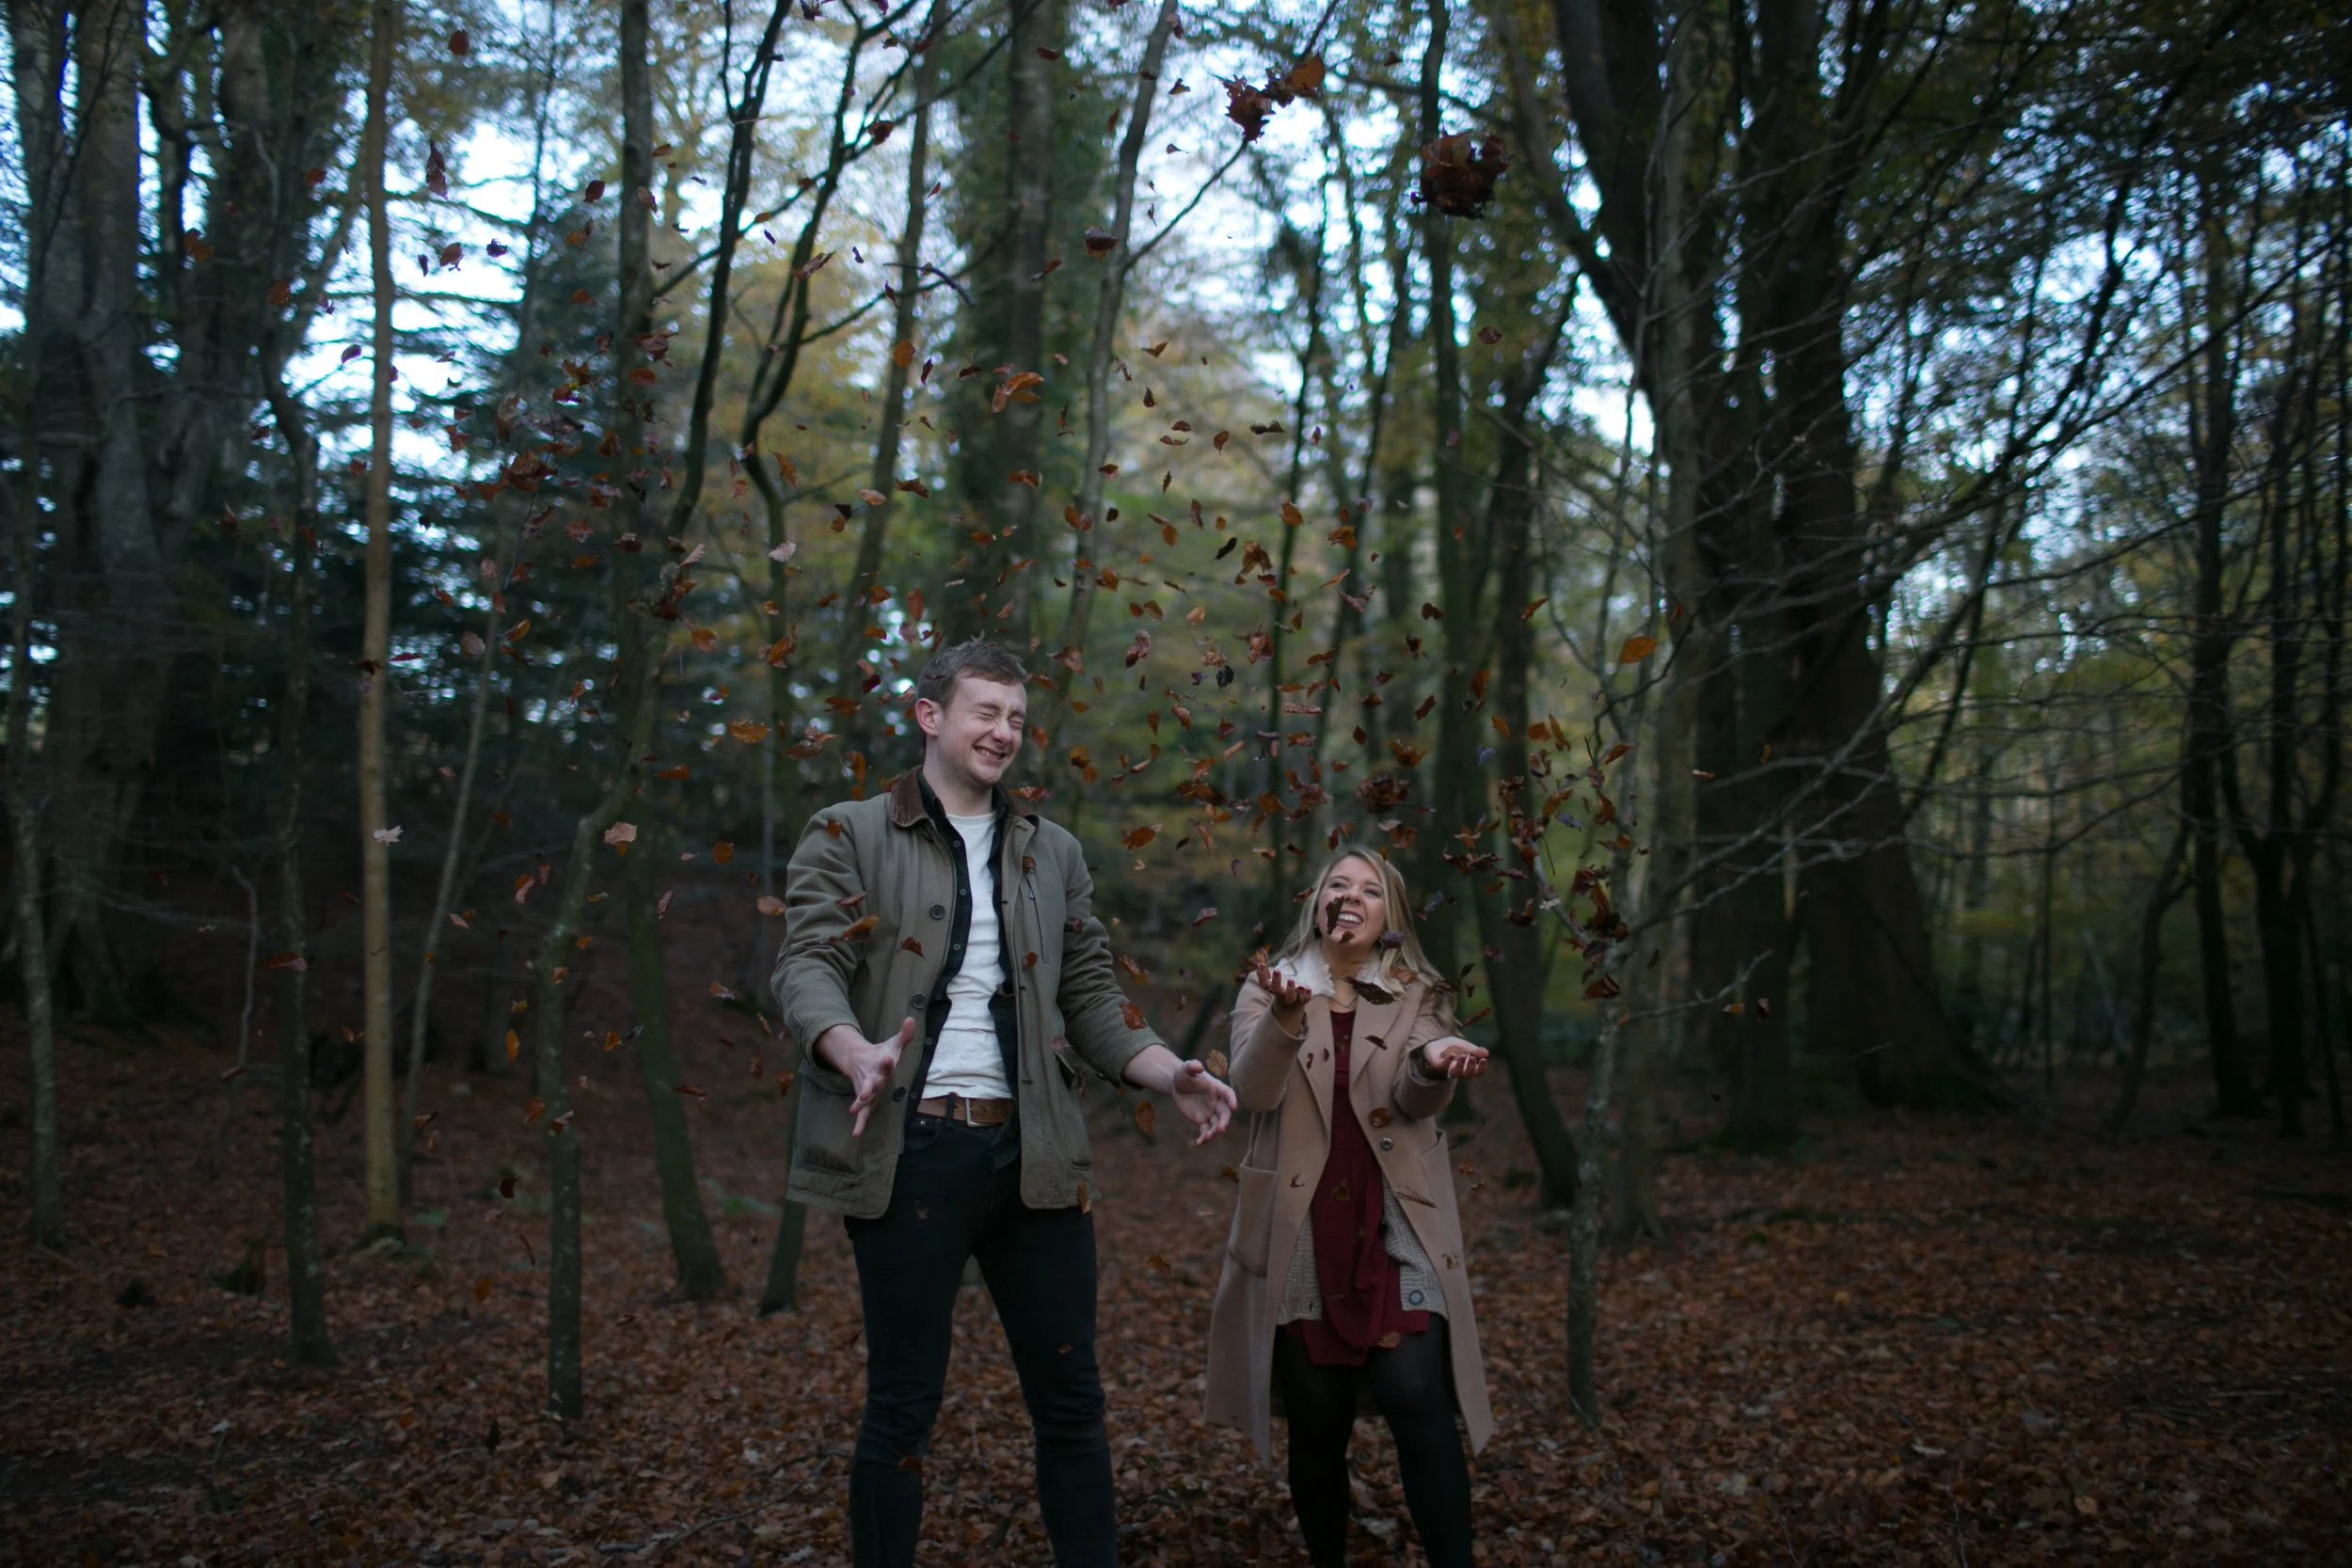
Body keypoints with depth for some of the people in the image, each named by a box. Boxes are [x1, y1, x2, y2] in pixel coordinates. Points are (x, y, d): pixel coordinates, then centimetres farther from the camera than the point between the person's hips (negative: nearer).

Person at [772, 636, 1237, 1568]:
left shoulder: (1054, 854, 16)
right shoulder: (848, 837, 4)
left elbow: (1089, 994, 14)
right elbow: (808, 967, -8)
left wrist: (1169, 1075, -3)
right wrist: (858, 1052, -29)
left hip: (1034, 1152, 4)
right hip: (910, 1150, -4)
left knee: (1070, 1396, 7)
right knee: (903, 1404, 3)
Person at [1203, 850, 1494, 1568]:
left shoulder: (1417, 996, 7)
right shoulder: (1268, 989, 5)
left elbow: (1415, 1099, -9)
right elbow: (1253, 1090, -12)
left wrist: (1435, 1063, -33)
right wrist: (1287, 1018, -31)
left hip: (1394, 1228, 0)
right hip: (1300, 1231, 0)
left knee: (1418, 1403, -14)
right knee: (1316, 1423, 5)